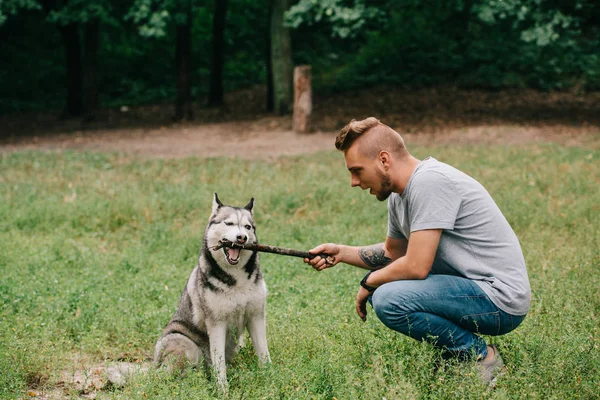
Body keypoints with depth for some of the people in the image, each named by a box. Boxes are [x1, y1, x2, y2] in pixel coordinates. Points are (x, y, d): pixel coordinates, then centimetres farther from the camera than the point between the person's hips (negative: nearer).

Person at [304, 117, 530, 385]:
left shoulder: (429, 182, -20)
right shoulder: (399, 196, 9)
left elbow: (416, 267, -23)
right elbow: (393, 252, 26)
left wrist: (369, 282, -5)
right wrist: (341, 253, 12)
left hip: (500, 297, -10)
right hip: (471, 285, 10)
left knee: (389, 300, -24)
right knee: (379, 287, 14)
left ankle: (481, 357, -8)